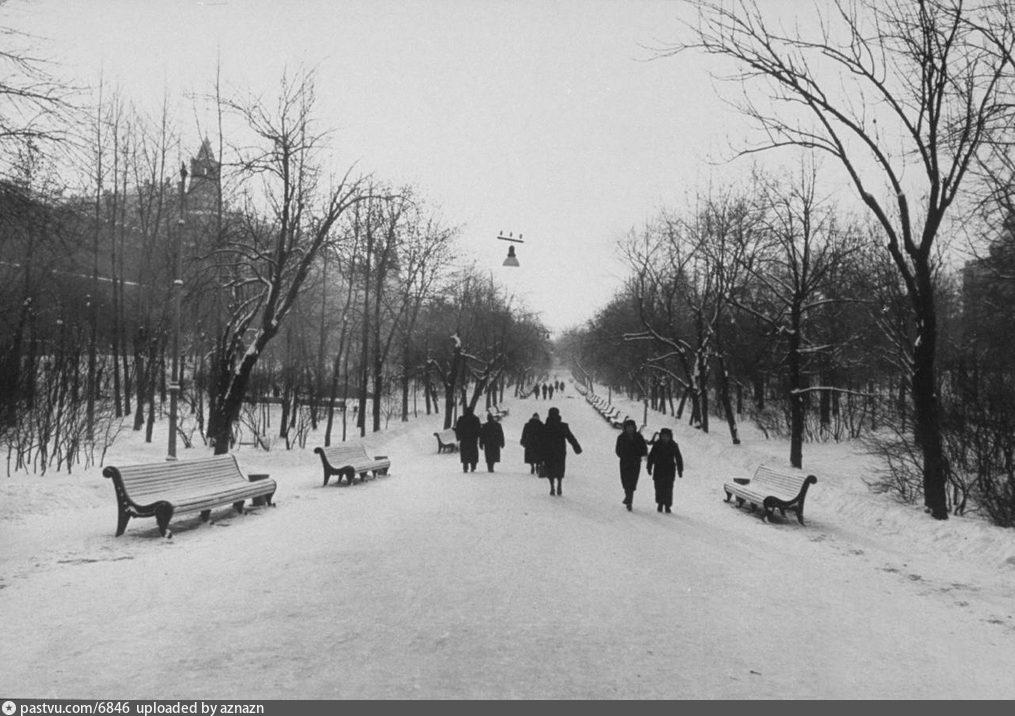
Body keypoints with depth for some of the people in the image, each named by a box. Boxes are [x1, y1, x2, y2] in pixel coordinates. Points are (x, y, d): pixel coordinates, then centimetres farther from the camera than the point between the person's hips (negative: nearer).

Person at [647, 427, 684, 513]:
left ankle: (667, 506, 3)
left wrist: (680, 470, 7)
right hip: (658, 470, 0)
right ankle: (660, 504, 16)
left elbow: (679, 458, 7)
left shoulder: (673, 445, 1)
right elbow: (651, 456, 5)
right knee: (659, 488, -1)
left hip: (670, 470, 0)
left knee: (668, 489, -5)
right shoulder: (657, 445, 0)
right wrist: (649, 467, 4)